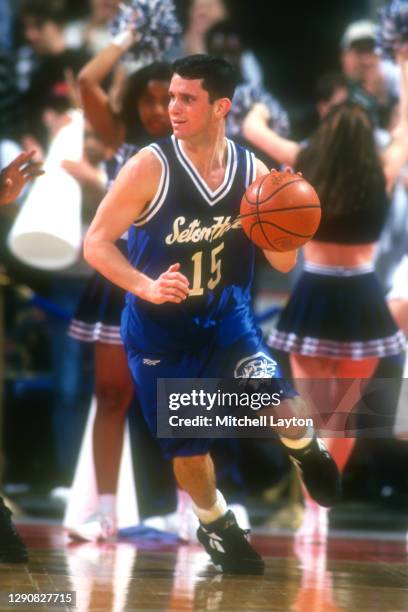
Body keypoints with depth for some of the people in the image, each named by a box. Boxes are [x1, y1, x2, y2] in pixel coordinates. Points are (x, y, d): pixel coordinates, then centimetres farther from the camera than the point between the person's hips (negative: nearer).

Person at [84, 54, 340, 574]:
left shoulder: (253, 173, -10)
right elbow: (95, 243, -19)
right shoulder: (150, 168, -20)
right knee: (187, 446, 7)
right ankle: (215, 524, 38)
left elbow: (283, 264, -3)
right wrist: (146, 286, -35)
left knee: (284, 408, -20)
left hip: (227, 318, 1)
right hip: (158, 332, -1)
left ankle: (306, 453, 17)